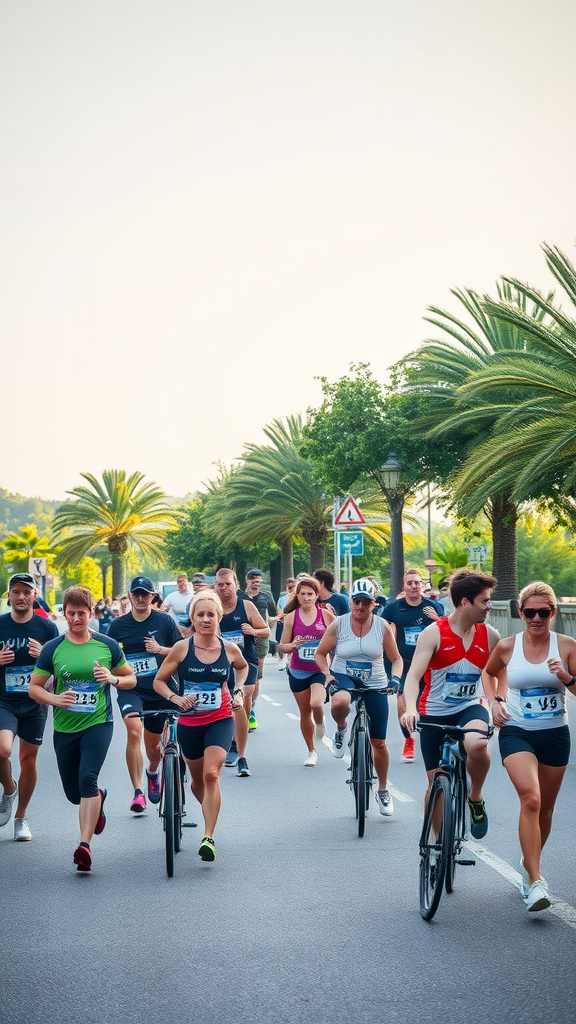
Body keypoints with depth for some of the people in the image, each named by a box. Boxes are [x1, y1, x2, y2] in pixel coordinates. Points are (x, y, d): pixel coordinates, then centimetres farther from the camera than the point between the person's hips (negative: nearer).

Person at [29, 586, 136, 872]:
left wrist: (113, 679, -11)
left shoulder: (107, 645, 1)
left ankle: (85, 845, -22)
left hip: (98, 723, -2)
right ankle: (99, 797, 48)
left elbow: (131, 679, 11)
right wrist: (55, 699, -17)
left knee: (87, 778, -23)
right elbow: (34, 687, 3)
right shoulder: (52, 648, 0)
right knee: (73, 793, 12)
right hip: (64, 728, 2)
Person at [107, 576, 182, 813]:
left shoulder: (164, 621, 2)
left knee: (153, 745, 10)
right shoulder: (118, 625, 4)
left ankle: (152, 772, 47)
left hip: (158, 691, 1)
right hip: (130, 689, -1)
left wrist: (160, 649, -13)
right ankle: (137, 791, -23)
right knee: (134, 730, -27)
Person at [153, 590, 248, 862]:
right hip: (190, 722, 1)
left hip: (220, 719, -1)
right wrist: (176, 698, -19)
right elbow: (158, 681, -3)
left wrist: (238, 691, 3)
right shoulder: (182, 648, -10)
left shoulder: (230, 649, -5)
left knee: (211, 774, -20)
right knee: (198, 779, 15)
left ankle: (208, 837, -20)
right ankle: (209, 810, 47)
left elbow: (243, 667, 19)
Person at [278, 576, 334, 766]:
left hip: (320, 670, -2)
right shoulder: (291, 617, 0)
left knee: (316, 703, -26)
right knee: (304, 713, 9)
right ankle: (311, 752, 27)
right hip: (298, 672, 2)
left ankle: (320, 722, 10)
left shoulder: (326, 615, -3)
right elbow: (283, 647, 3)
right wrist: (293, 645, -17)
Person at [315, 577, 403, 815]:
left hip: (375, 685, 1)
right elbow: (320, 653, 2)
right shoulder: (338, 624, -8)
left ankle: (383, 791, 26)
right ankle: (341, 729, -5)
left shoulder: (382, 626, -6)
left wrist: (395, 678, -19)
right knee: (340, 702, -41)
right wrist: (327, 674, -15)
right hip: (344, 677, -1)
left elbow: (396, 659, 1)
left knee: (379, 742, 4)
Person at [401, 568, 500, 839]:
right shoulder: (434, 633, -13)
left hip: (469, 708, 1)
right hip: (434, 714, -1)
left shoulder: (490, 636, -4)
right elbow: (413, 676, -21)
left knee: (476, 744, -34)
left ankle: (475, 799, -6)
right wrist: (410, 708, -38)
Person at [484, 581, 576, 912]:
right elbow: (488, 673, 18)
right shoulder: (507, 646, -3)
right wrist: (494, 702, 3)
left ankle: (530, 864, 40)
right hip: (516, 733, -2)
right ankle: (535, 883, -22)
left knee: (545, 808, 14)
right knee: (530, 798, -23)